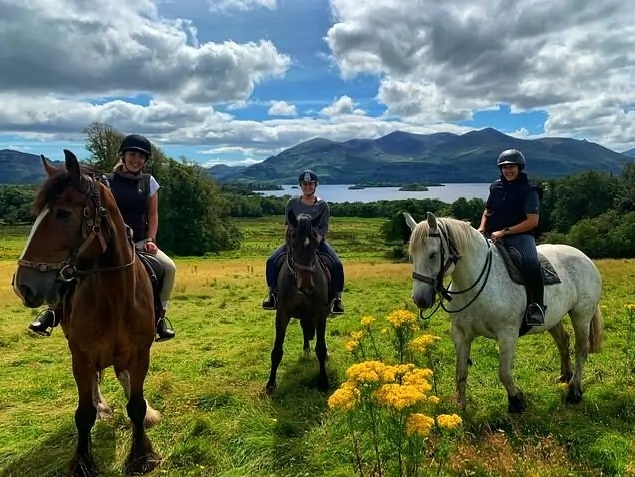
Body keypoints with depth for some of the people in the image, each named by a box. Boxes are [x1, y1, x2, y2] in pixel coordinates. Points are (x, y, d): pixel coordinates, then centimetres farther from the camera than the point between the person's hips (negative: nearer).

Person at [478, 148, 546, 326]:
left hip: (519, 235, -5)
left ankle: (536, 306, -21)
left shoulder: (528, 191, -3)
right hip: (493, 235, 6)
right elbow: (487, 211, 23)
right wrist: (481, 228, 3)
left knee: (531, 263, -34)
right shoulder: (496, 187, 12)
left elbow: (532, 221, -11)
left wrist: (505, 231, -18)